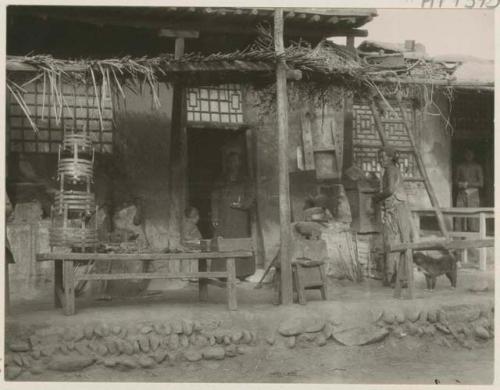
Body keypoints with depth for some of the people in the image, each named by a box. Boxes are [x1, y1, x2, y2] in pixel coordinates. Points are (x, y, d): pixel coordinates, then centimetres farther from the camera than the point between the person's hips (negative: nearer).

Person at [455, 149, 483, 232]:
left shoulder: (477, 167, 4)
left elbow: (481, 183, 0)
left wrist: (468, 184, -10)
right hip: (462, 194, 2)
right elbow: (456, 181, 15)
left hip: (473, 193, -2)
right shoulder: (460, 167, 12)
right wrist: (460, 184, -8)